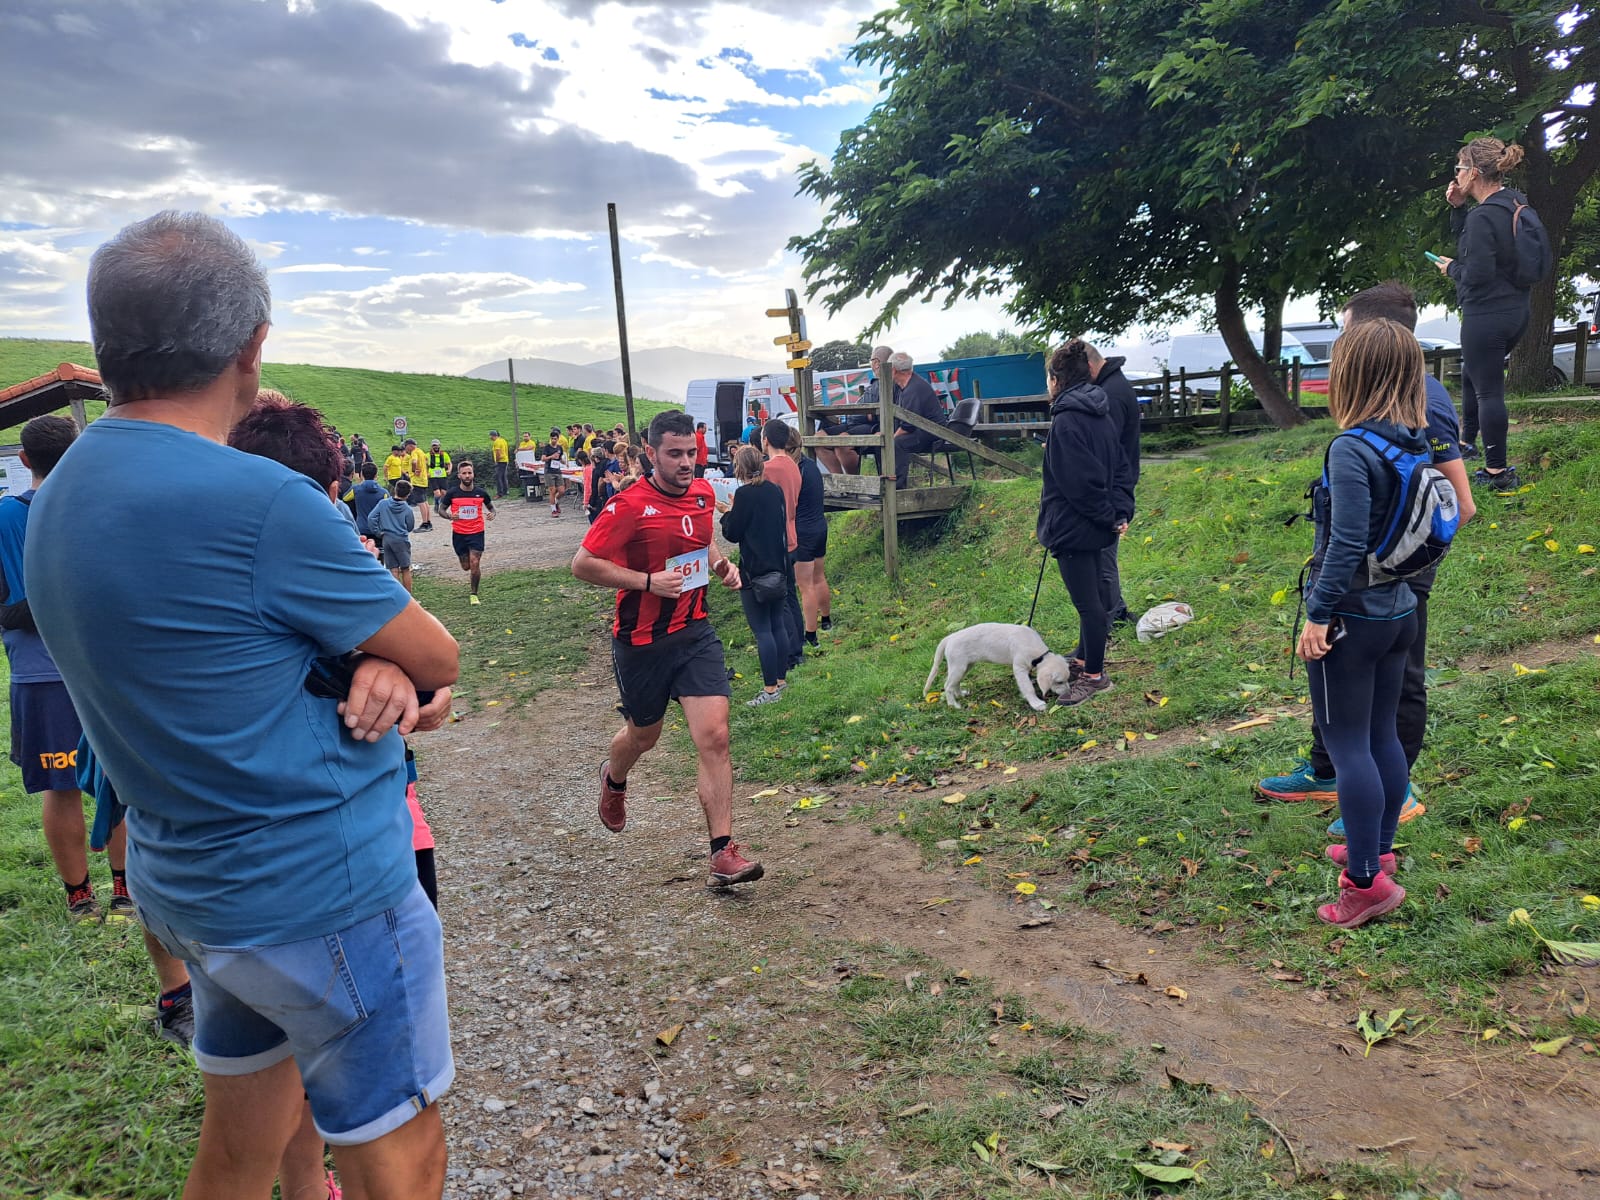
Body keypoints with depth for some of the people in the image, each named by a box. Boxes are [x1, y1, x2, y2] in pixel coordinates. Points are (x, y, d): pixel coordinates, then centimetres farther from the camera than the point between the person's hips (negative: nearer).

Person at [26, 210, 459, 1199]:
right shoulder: (261, 502, -25)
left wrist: (382, 665, -11)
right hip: (320, 894, -9)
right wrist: (401, 660, 7)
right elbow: (441, 658, -14)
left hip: (187, 885, 9)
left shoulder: (63, 494, 4)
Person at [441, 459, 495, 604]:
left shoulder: (481, 492, -4)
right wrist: (450, 516, -17)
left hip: (477, 533, -1)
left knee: (475, 564, -11)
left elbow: (491, 507, 12)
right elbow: (442, 509, 5)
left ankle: (474, 594, 4)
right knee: (466, 566, 9)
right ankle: (477, 568, 46)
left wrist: (492, 514, -12)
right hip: (458, 534, 1)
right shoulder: (452, 493, -6)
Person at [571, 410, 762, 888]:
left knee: (714, 736, -10)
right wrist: (649, 582, -22)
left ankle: (723, 852, -6)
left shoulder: (703, 493, 3)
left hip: (695, 633, 4)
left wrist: (721, 564, 3)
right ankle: (614, 780, 55)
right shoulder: (629, 506, -16)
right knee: (643, 734, 17)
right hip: (641, 642, -3)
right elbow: (583, 564, -14)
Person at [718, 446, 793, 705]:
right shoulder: (775, 490, 7)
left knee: (762, 630, -4)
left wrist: (727, 512, 7)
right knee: (777, 624, 16)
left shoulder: (745, 493, -15)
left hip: (754, 570, -8)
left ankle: (770, 689, -2)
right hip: (778, 566, 8)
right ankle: (780, 678, 25)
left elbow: (732, 533, -12)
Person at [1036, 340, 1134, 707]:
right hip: (1096, 525, 10)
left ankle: (1094, 676, 8)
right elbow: (1120, 466, 9)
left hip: (1073, 525, -10)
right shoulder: (1100, 415, 9)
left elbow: (1080, 482, -23)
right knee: (1091, 596, 19)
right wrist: (1121, 511, 3)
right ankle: (1085, 661, 33)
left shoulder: (1066, 422, -20)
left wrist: (1109, 517, -12)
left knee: (1087, 601, -1)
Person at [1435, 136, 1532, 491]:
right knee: (1472, 375, 27)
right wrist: (1457, 208, 6)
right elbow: (1469, 242, 17)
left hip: (1486, 316, -10)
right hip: (1515, 312, 10)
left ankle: (1498, 471, 2)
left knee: (1487, 390, -3)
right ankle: (1466, 442, 41)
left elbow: (1477, 274, -24)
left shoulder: (1484, 216, -21)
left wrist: (1452, 268, -5)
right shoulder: (1515, 203, 8)